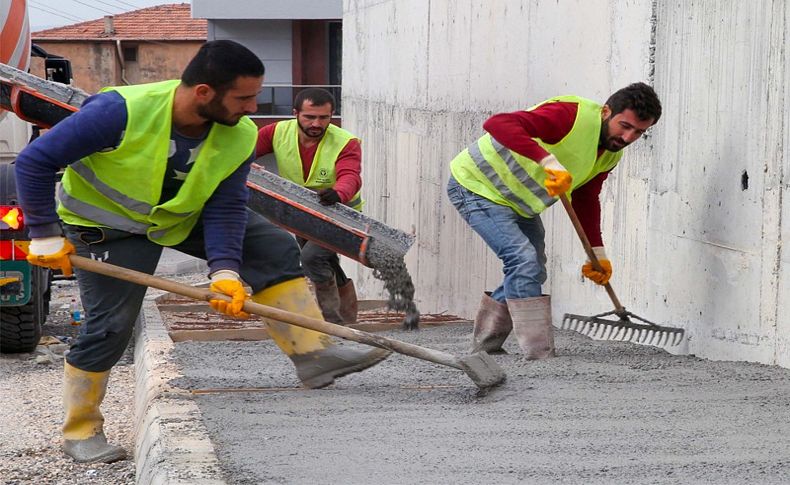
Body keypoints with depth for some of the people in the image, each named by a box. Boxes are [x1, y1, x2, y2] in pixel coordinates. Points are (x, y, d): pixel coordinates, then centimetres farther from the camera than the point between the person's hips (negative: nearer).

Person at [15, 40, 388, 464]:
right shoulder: (121, 112, -35)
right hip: (108, 224, -5)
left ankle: (313, 354, -6)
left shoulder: (240, 135, -20)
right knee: (109, 326, -11)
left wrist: (225, 270, -31)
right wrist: (45, 235, -25)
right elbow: (34, 162, -28)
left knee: (276, 249, -9)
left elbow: (224, 208, -16)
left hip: (184, 215, 5)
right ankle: (80, 431, 9)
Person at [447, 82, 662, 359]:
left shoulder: (611, 154, -3)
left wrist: (597, 253, 1)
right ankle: (540, 354, -19)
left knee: (533, 274, 15)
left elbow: (586, 199, 11)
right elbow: (497, 124, -45)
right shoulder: (571, 115, -33)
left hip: (519, 203, 10)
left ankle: (485, 347, 29)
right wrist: (548, 161, -55)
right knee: (524, 261, -21)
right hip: (477, 187, -10)